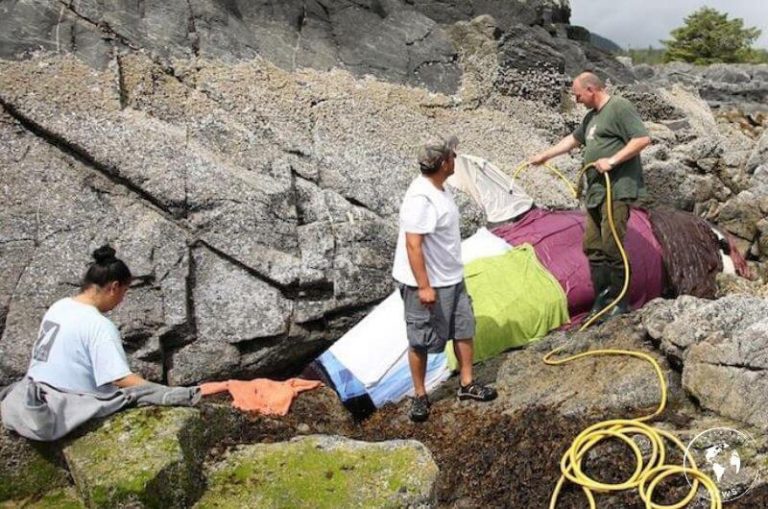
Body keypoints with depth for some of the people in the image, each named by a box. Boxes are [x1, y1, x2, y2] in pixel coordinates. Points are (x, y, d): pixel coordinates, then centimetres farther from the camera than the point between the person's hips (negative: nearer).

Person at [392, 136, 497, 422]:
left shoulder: (440, 188, 4)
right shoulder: (420, 198, -27)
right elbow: (413, 245, -28)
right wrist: (424, 286, -27)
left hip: (451, 278, 10)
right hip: (426, 284, -10)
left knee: (464, 328, 17)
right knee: (421, 341, 6)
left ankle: (466, 384, 32)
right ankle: (420, 396, 21)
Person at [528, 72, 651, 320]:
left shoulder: (619, 107, -6)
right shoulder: (592, 116, 23)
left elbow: (643, 138, -15)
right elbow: (573, 139, 37)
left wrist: (612, 161, -17)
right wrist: (545, 155, 39)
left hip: (617, 190, -9)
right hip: (596, 191, 10)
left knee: (612, 245, -10)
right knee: (593, 246, 7)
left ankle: (619, 301, -1)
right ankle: (601, 298, 15)